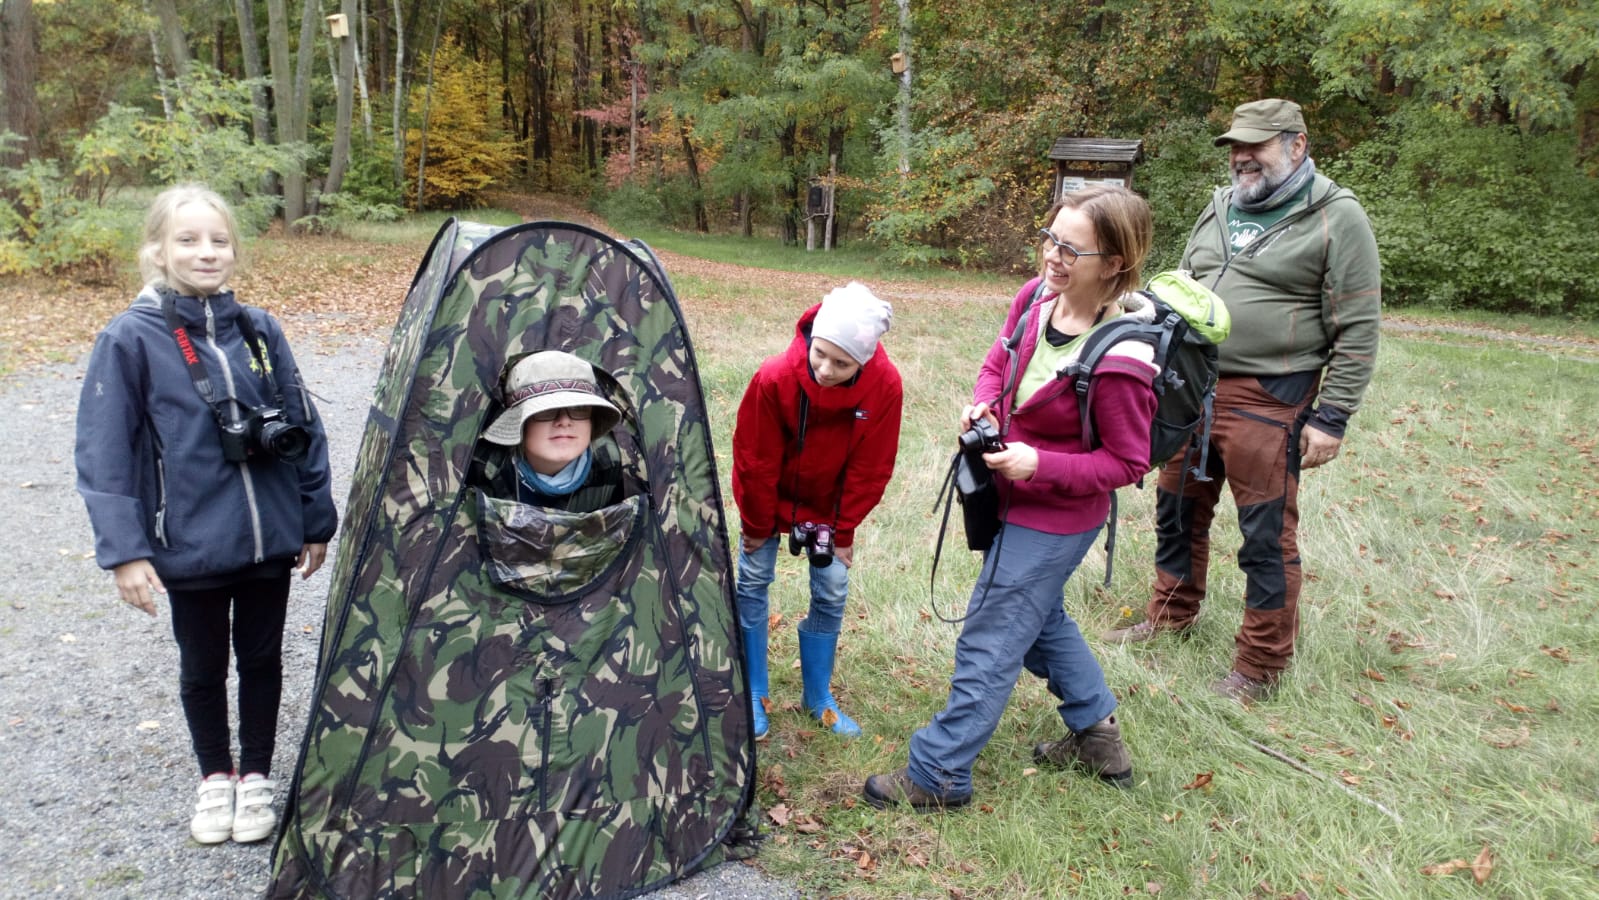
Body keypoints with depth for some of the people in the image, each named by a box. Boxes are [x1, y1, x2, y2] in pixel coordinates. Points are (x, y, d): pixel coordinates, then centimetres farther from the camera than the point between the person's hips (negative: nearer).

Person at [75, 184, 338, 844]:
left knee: (261, 658, 16)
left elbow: (304, 429, 5)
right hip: (191, 544, -2)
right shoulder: (130, 339, -10)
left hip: (270, 537, 2)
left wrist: (316, 519, 7)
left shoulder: (259, 331, -1)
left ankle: (256, 778, 35)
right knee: (203, 667, 16)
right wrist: (124, 549, -13)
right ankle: (215, 779, 38)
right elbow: (103, 452, -9)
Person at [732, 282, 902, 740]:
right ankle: (755, 695, 18)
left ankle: (818, 696, 23)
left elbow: (869, 470, -14)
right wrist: (756, 525, -7)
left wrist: (843, 533, -7)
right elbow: (755, 459, -18)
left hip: (831, 506, 2)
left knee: (832, 595, 5)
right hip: (772, 497, -1)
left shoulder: (886, 386, -28)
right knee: (753, 585, 3)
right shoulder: (774, 377, -33)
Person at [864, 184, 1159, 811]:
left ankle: (937, 775, 19)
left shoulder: (1119, 361, -30)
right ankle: (1098, 736, 46)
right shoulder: (1035, 297, -10)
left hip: (1054, 519, -9)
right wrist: (982, 404, -11)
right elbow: (999, 360, 9)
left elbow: (1127, 463, -19)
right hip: (1018, 500, 9)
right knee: (1039, 618, 27)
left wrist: (1039, 465, -28)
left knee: (989, 642, 2)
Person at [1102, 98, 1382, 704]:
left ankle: (1261, 665, 15)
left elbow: (1357, 332, -9)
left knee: (1267, 534, 1)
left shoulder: (1337, 219, -7)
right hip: (1189, 389, 7)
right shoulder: (1220, 208, 12)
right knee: (1178, 510, 18)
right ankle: (1171, 614, 39)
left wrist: (1331, 417, -12)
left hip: (1266, 401, -6)